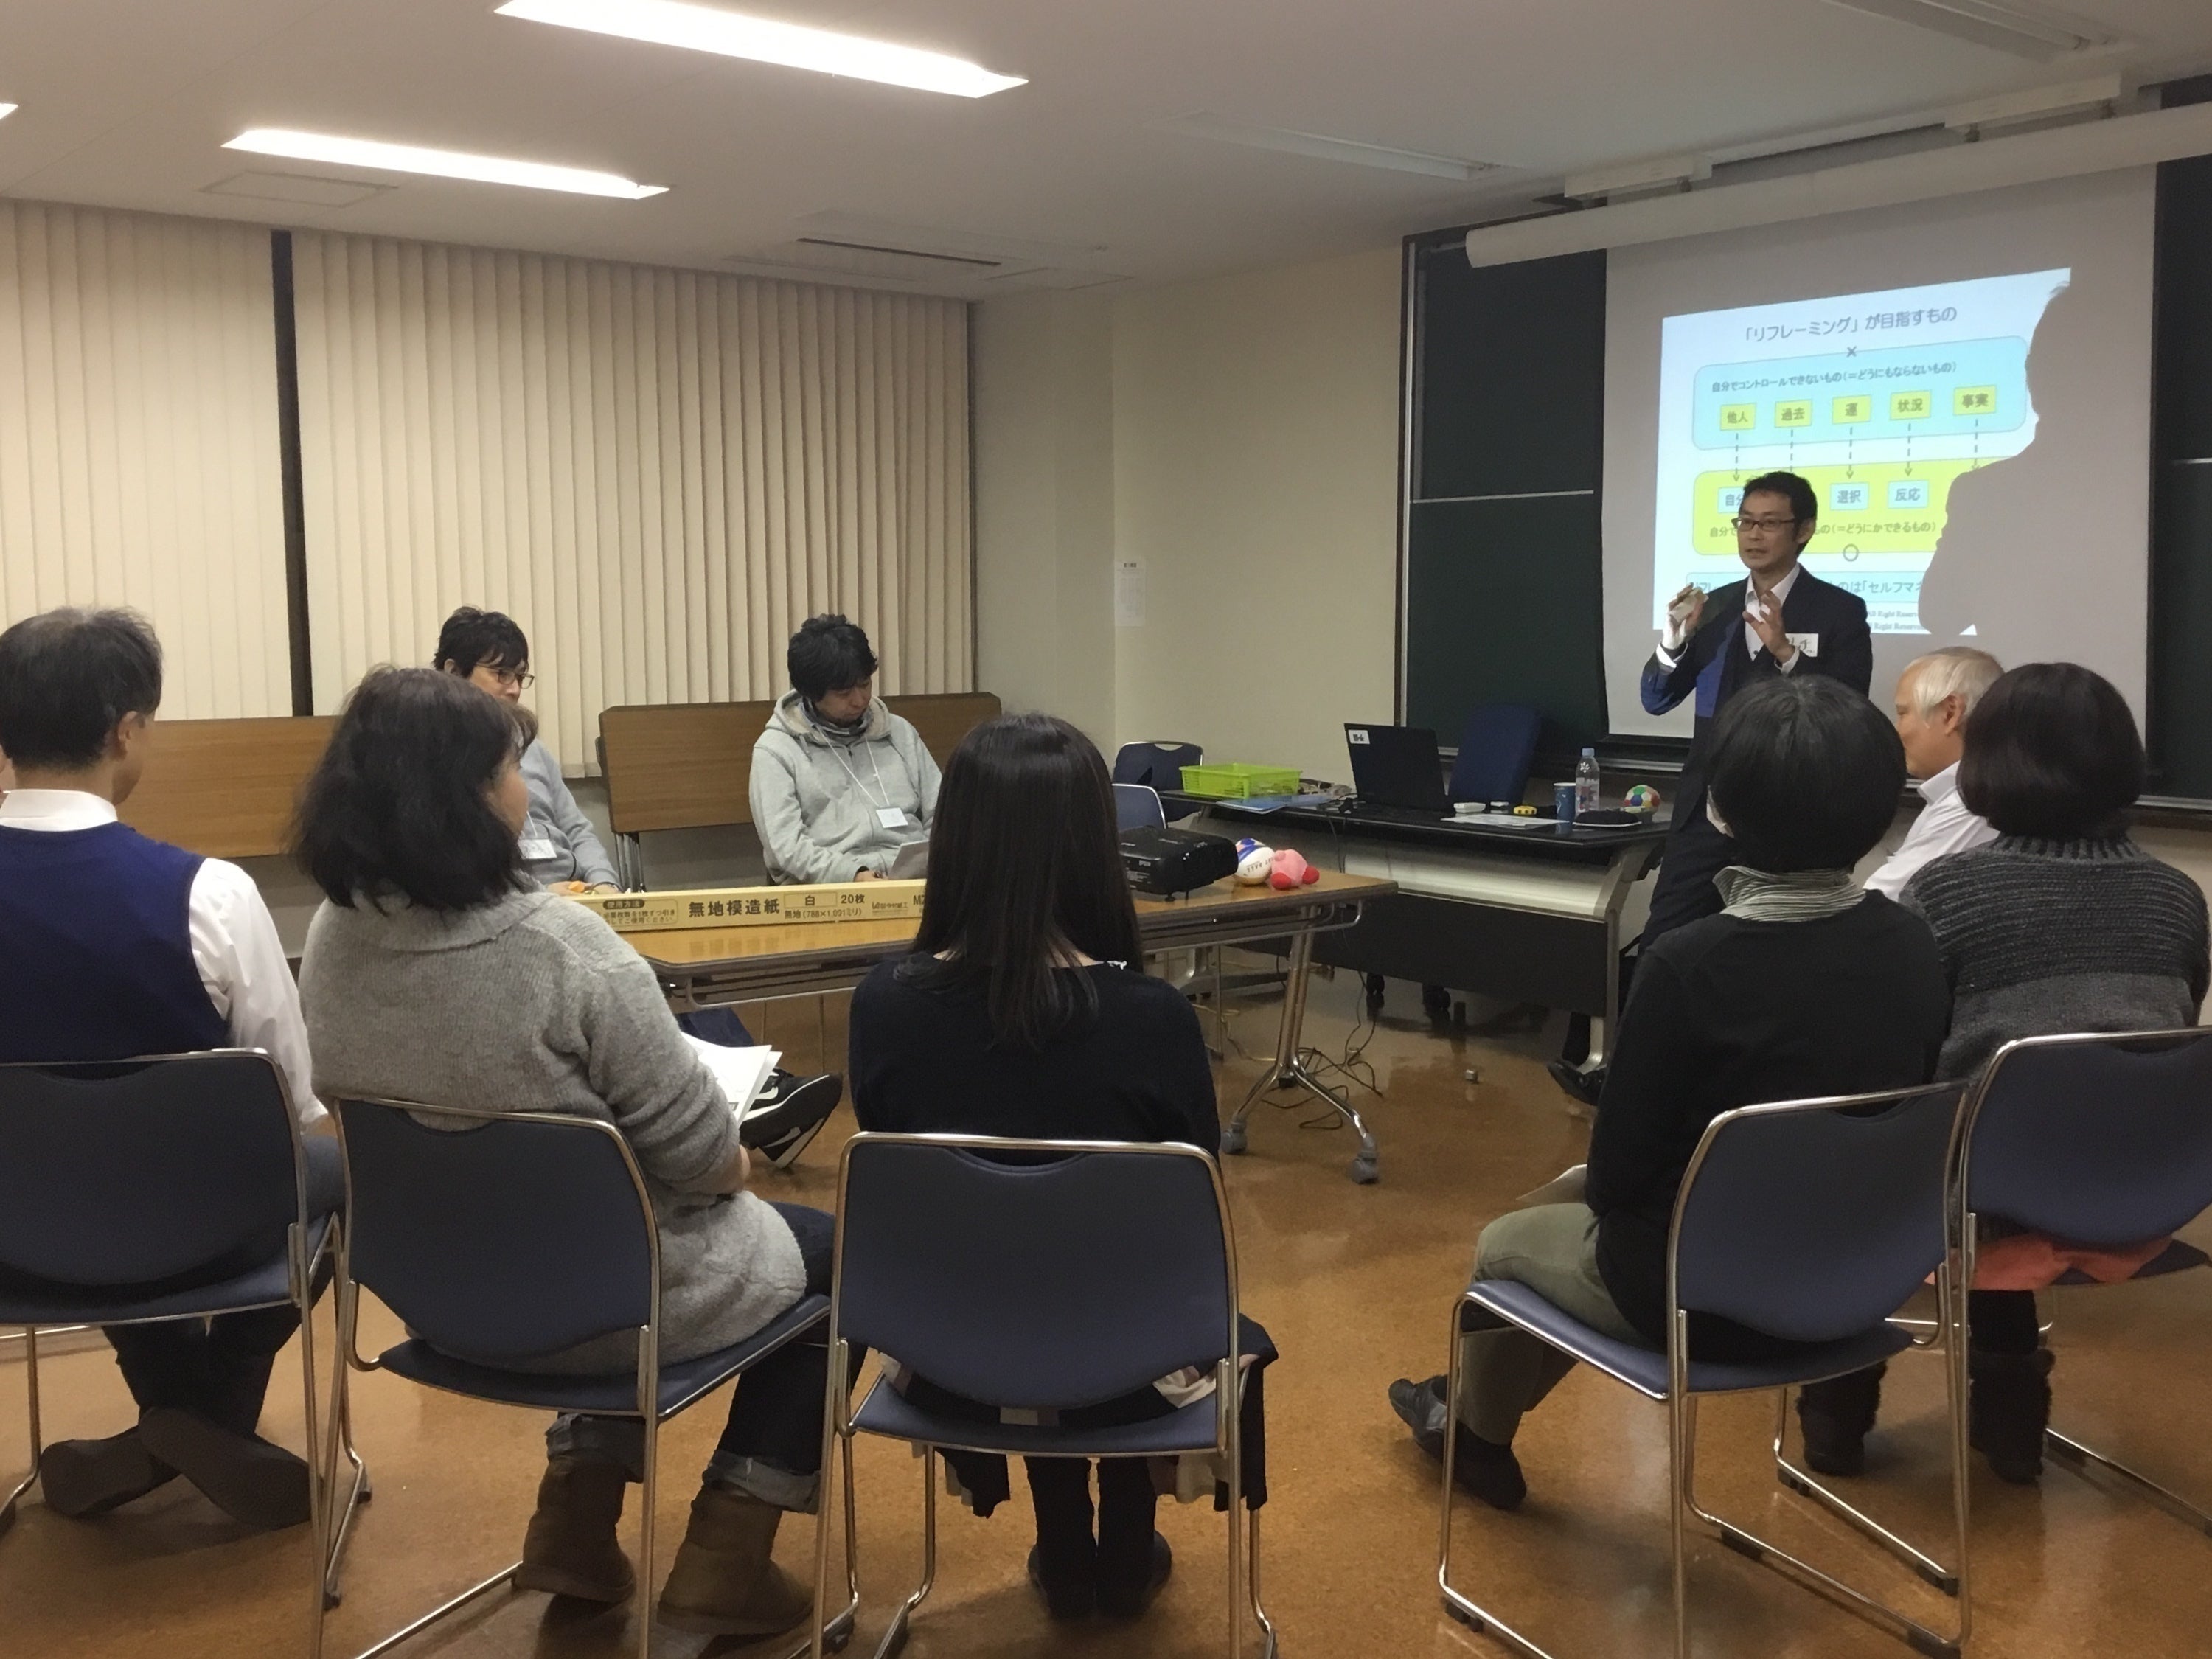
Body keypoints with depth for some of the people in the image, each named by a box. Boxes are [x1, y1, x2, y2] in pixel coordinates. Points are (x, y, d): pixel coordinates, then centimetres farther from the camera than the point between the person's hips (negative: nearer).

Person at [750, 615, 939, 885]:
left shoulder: (900, 733, 19)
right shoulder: (776, 750, 5)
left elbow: (939, 813, 18)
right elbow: (786, 846, -5)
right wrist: (853, 874, -19)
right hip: (830, 888, -4)